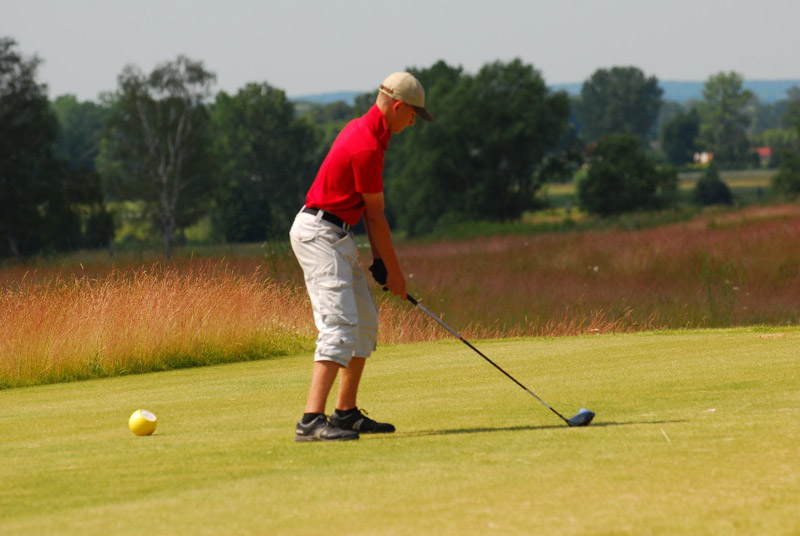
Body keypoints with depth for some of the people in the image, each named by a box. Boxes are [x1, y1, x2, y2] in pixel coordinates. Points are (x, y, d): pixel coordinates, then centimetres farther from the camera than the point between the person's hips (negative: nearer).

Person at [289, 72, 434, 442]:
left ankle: (347, 413, 20)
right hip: (319, 234, -11)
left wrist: (378, 257, 11)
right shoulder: (367, 147, -21)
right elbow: (376, 215, -13)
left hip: (337, 235, 11)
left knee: (365, 323, 15)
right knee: (340, 325, -20)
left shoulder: (364, 130, 12)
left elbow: (369, 209, 14)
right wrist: (394, 269, -3)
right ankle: (312, 421, -28)